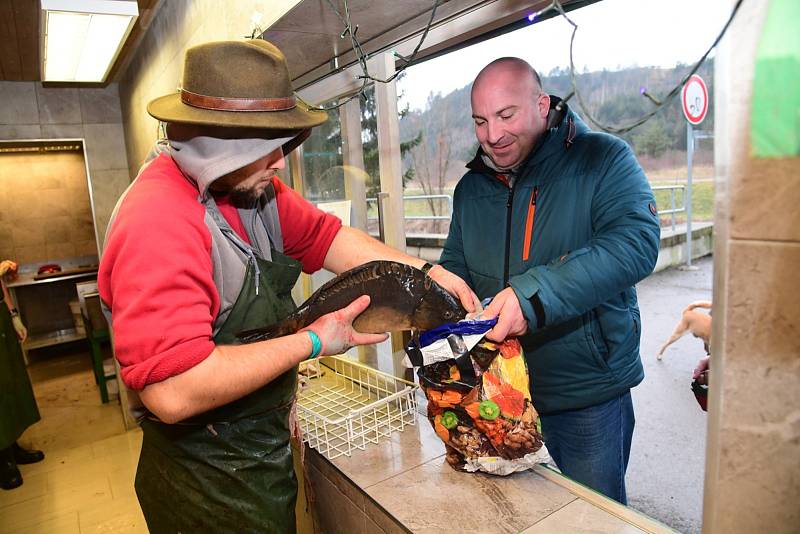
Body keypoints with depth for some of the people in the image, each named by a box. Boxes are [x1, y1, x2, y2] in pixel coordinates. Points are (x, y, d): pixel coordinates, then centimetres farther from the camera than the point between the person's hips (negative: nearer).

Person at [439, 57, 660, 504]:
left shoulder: (602, 159, -10)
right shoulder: (471, 187, 6)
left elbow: (637, 242, -26)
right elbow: (455, 265, 12)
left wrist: (535, 292, -37)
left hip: (589, 398, -4)